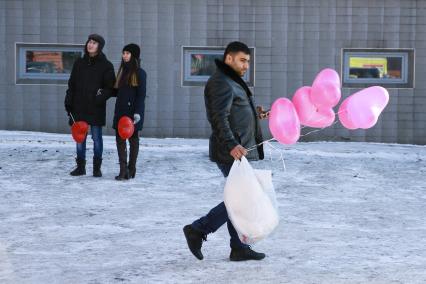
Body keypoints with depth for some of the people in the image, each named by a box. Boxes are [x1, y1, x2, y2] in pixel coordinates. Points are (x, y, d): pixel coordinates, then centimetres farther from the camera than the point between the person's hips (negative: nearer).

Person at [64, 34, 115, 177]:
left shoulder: (106, 66, -1)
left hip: (96, 108, -3)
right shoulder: (79, 63, 9)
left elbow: (111, 87, -2)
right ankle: (80, 166, 15)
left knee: (96, 138, 2)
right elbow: (72, 84, 11)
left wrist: (102, 95, -20)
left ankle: (97, 168, 9)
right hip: (79, 106, 4)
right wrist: (68, 103, 4)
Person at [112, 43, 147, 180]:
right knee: (120, 138, -1)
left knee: (133, 138, 3)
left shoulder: (139, 73, -5)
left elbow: (141, 94, -11)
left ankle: (131, 169, 8)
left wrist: (137, 112, -20)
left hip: (132, 111, -7)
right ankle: (123, 169, -2)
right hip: (121, 110, 7)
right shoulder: (123, 71, 16)